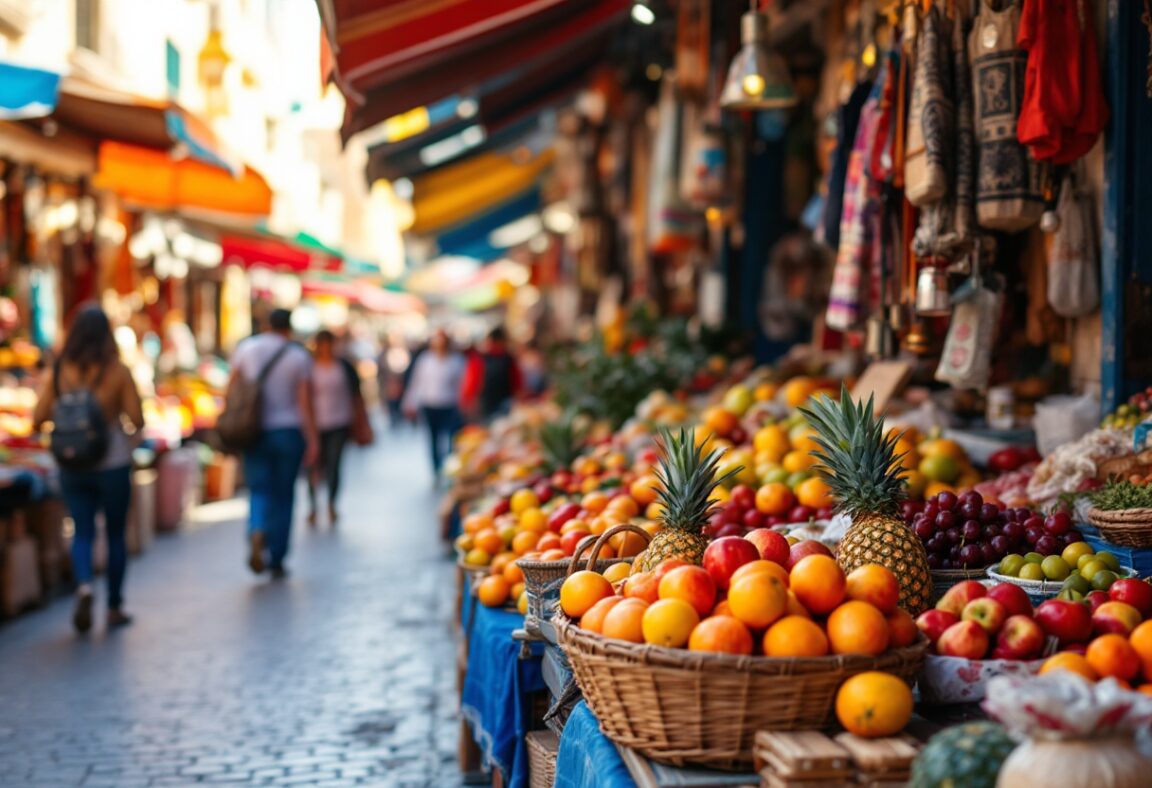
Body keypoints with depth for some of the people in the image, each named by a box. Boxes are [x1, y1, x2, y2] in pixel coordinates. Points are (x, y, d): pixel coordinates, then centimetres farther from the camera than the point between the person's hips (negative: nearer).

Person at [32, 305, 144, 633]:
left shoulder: (58, 372, -4)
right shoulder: (118, 372, -11)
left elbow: (38, 418, -2)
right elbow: (138, 421, -10)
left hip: (72, 467, 2)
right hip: (113, 464, -2)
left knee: (82, 532, 9)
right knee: (115, 534, 12)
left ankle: (84, 585, -19)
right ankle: (114, 608, 19)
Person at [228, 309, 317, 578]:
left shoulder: (246, 348, 2)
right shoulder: (300, 356, -3)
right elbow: (305, 401, -7)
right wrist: (312, 440, -5)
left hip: (254, 433, 1)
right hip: (289, 432, -1)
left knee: (260, 490, 6)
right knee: (283, 495, 9)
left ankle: (257, 531, -27)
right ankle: (276, 561, 12)